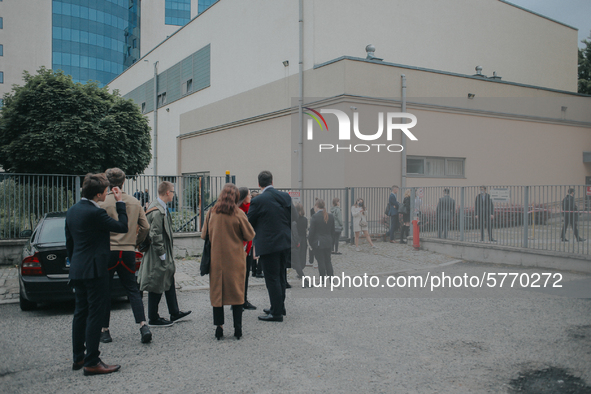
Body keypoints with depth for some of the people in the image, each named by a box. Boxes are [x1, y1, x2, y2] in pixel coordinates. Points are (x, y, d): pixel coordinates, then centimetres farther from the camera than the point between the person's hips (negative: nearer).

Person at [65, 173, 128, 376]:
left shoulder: (72, 211, 10)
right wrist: (119, 203, -4)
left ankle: (78, 358, 25)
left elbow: (69, 241, 17)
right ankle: (92, 363, 0)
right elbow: (123, 227, -12)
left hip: (77, 269, 9)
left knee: (81, 312, 16)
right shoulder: (95, 213, -18)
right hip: (94, 270, -9)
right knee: (95, 314, -3)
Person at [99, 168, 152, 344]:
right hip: (128, 252, 4)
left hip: (108, 251, -3)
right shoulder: (135, 202, 5)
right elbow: (145, 227, 6)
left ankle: (105, 331, 15)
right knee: (132, 290, 10)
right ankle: (143, 325, -4)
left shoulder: (103, 203, -9)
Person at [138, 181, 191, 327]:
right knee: (157, 287, 1)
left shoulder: (161, 208, 9)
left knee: (169, 283, 18)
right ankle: (153, 319, 14)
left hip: (165, 256, 10)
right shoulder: (157, 211, -22)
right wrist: (162, 254, -18)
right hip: (157, 257, -10)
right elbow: (155, 235, -25)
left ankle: (174, 313, 29)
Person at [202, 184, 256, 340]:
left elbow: (204, 235, 5)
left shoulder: (211, 213, -3)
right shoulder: (238, 214, -10)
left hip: (216, 259, 2)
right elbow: (250, 236, -5)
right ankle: (237, 328, 9)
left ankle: (219, 327, 11)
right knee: (237, 291, 7)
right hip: (235, 259, -1)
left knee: (217, 292, 10)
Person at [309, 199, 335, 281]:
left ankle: (323, 279, 5)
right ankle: (330, 277, 16)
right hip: (328, 242, 5)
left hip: (318, 242, -5)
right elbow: (333, 231, 9)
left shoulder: (315, 217, -14)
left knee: (321, 261, 1)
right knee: (328, 260, 14)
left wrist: (310, 241, 0)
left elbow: (312, 232, -11)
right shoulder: (331, 216, 3)